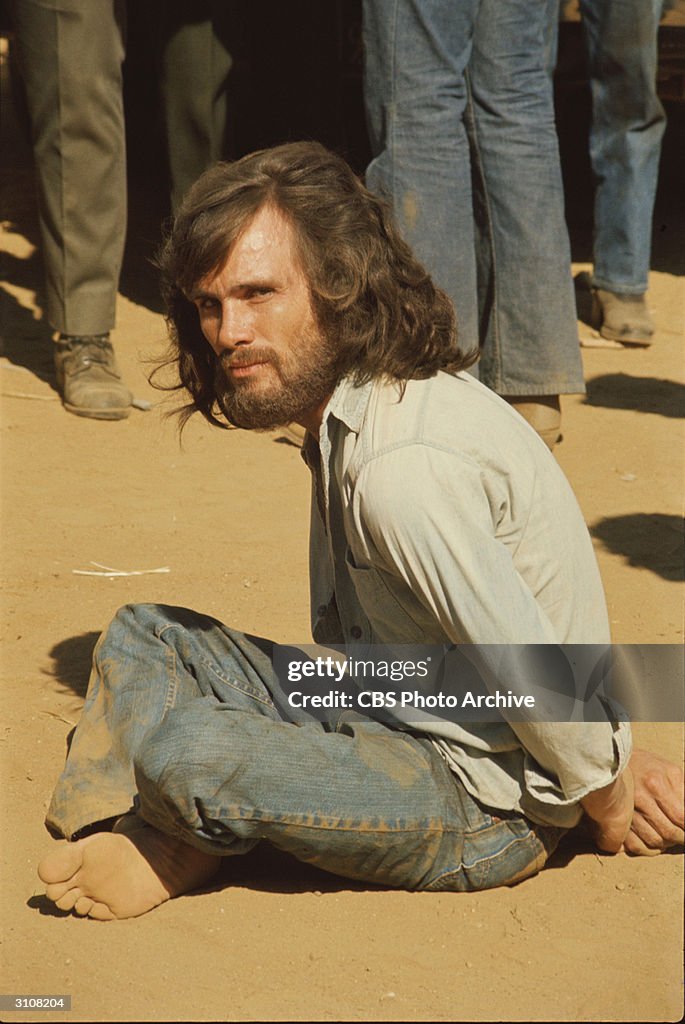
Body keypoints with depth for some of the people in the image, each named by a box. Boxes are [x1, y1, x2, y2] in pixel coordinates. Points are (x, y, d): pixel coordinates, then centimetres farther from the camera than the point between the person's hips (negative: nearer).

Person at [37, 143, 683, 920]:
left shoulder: (404, 464, -30)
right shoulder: (351, 407, 4)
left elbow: (530, 667, -27)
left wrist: (606, 796, -8)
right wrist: (618, 755, 8)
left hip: (482, 808, -10)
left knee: (185, 753, -29)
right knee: (145, 635, 12)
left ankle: (182, 851, 4)